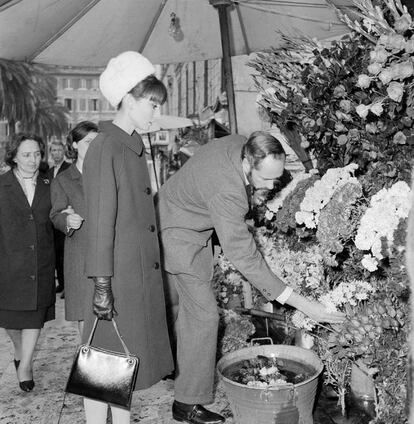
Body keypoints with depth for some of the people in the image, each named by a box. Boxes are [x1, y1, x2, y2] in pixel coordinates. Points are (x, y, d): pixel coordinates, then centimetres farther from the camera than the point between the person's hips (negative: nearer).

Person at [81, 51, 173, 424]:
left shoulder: (135, 146, 14)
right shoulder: (105, 148, -12)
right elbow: (100, 221, -16)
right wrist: (101, 284, -17)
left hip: (143, 273, 8)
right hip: (118, 275, -8)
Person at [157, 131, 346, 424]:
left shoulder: (240, 145, -14)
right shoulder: (226, 192, -40)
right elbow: (244, 257, -39)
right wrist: (300, 303, -39)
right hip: (179, 234, -9)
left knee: (191, 303, 19)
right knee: (203, 314, -8)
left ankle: (182, 368, 39)